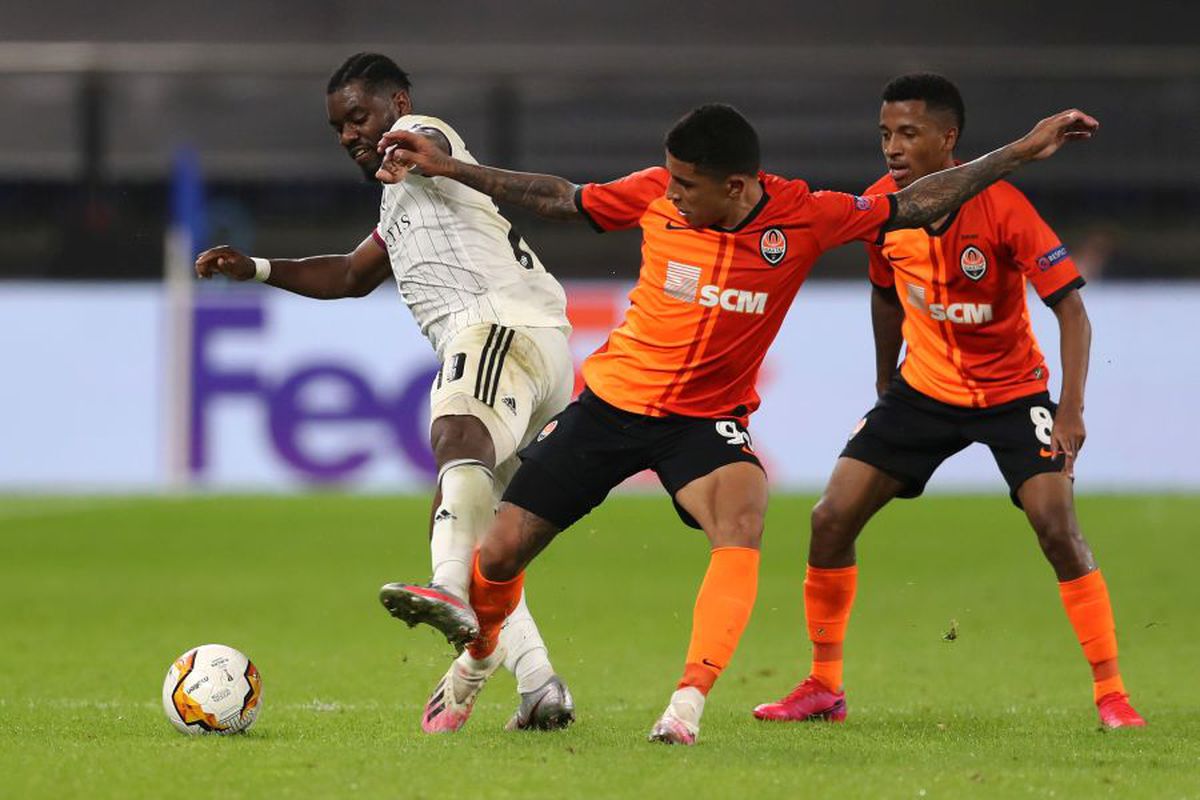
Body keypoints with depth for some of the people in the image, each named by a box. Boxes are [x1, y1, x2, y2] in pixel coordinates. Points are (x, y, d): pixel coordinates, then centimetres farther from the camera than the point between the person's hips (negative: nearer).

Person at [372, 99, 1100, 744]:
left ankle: (690, 700, -35)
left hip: (707, 418, -1)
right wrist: (445, 169, 1)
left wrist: (1023, 152, -15)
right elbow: (558, 198, 2)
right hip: (612, 398, 1)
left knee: (741, 524, -34)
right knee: (500, 555, 1)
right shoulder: (657, 196, -12)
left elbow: (913, 206, -9)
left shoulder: (805, 218, -15)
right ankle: (482, 652, 35)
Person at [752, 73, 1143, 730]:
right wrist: (885, 385, 17)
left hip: (1012, 392, -4)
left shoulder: (999, 206, -24)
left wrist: (1072, 406, -33)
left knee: (1058, 530, -20)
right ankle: (824, 687, 11)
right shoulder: (883, 206, -9)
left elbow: (1070, 305, -23)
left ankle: (1111, 694, -8)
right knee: (831, 520, -4)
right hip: (923, 389, 4)